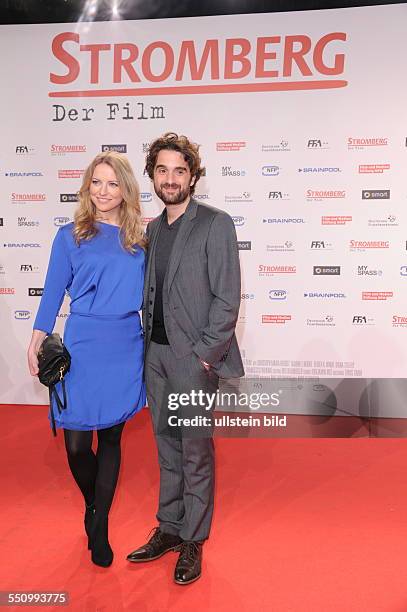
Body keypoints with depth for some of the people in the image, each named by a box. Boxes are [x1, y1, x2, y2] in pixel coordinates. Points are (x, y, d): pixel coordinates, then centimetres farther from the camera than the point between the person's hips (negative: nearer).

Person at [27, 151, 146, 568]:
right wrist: (36, 343, -3)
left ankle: (99, 528, 29)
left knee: (111, 438, 11)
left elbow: (148, 295, 10)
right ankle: (92, 506, 35)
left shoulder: (140, 240, 6)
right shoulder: (70, 236, 2)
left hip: (127, 347, 2)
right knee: (77, 443, 1)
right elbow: (52, 293, 3)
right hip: (84, 346, -1)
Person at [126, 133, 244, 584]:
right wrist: (148, 343, 6)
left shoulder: (215, 224, -8)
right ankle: (168, 529, 34)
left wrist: (205, 355, -15)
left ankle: (193, 541, 25)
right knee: (167, 447, 17)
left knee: (196, 450, 7)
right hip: (155, 353, 6)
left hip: (194, 357, -6)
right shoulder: (153, 229, 13)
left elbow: (227, 297, -13)